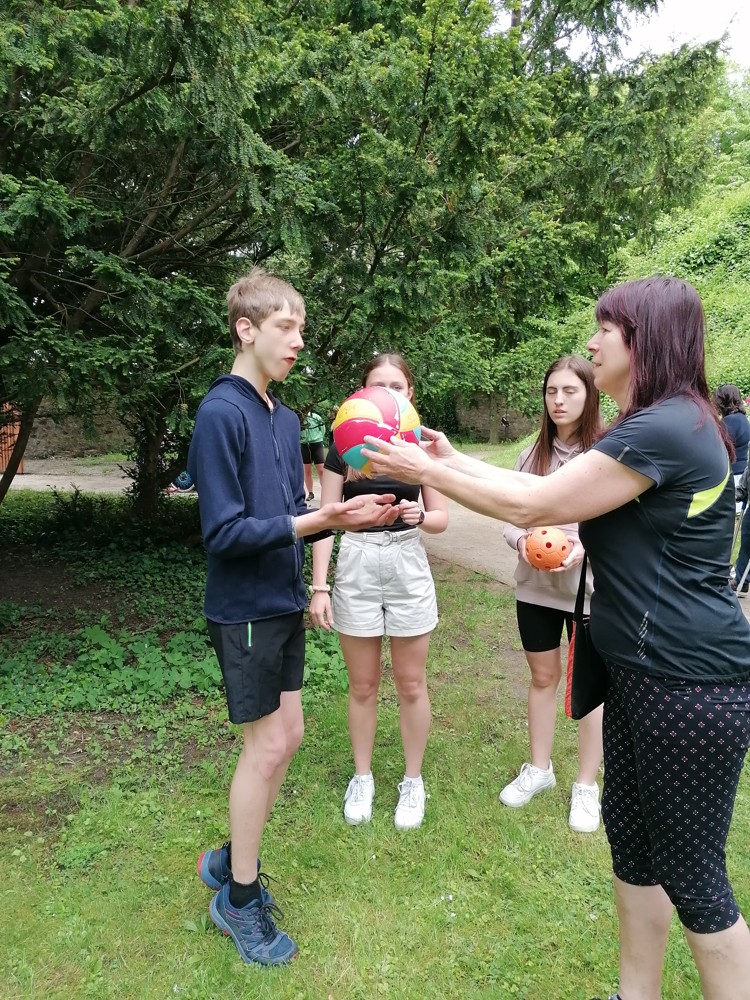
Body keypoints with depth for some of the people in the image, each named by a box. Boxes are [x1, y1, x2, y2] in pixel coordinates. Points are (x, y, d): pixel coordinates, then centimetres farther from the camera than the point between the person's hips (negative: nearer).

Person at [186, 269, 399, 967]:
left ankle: (231, 860, 36)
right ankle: (239, 898, 25)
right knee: (269, 744, 2)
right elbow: (224, 532, -20)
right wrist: (313, 523, -26)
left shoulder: (284, 418, 8)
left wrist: (343, 514, -6)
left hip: (284, 604, 8)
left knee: (284, 736, 14)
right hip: (244, 610, -8)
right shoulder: (220, 414, -16)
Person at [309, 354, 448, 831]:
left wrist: (420, 515, -20)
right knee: (363, 685, 11)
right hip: (356, 567, 0)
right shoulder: (343, 447, -1)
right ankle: (363, 777, 31)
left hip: (408, 566, 0)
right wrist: (319, 586, -8)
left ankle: (413, 780, 29)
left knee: (411, 684, 9)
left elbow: (442, 518, 3)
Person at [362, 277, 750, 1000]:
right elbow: (546, 489, 13)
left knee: (691, 874, 7)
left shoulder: (662, 430, -21)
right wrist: (453, 461, 11)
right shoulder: (661, 425, 13)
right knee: (629, 834, 20)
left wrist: (425, 472, -10)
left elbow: (532, 506, -19)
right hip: (641, 670, 10)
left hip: (690, 683, -10)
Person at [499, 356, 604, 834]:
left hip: (590, 587, -4)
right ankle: (539, 769, 37)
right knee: (543, 676, 18)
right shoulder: (533, 454, 2)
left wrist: (585, 549, -25)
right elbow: (512, 517, 6)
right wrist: (522, 541, -15)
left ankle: (587, 785, 29)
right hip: (535, 585, 4)